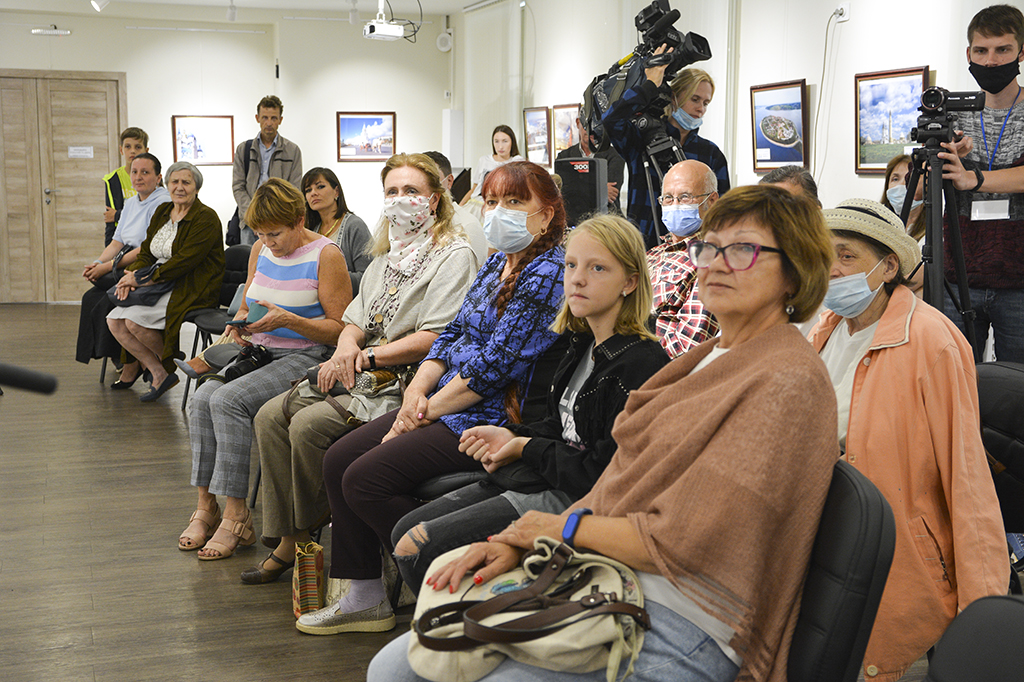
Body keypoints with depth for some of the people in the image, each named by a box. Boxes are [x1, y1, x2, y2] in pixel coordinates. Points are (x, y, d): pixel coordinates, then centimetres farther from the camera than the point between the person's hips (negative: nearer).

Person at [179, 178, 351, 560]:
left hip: (306, 357, -7)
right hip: (259, 353, 7)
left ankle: (235, 515, -22)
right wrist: (239, 325, 0)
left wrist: (287, 320, -22)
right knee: (202, 398, -20)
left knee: (228, 400, -27)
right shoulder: (261, 251, 13)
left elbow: (340, 328, -12)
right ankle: (206, 506, -14)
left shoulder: (326, 256, -8)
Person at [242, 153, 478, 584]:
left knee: (309, 425, -25)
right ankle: (286, 540, -4)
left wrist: (368, 357, -14)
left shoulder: (454, 255, -6)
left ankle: (307, 537, -3)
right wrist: (347, 347, -5)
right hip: (367, 375, 9)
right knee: (271, 416, -8)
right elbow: (355, 320, 19)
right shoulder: (387, 256, 21)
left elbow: (436, 338, -17)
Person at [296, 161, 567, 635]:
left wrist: (425, 411, -11)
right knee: (339, 460, 3)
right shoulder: (495, 263, 15)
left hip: (495, 418, -10)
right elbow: (453, 333, 14)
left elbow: (494, 365, -19)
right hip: (444, 403, 10)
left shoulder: (546, 275, -15)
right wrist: (417, 390, -3)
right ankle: (364, 598, 11)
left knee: (364, 479, -16)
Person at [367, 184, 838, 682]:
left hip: (678, 626, -9)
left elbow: (683, 542, -19)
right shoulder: (712, 356, 15)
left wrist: (563, 527, -6)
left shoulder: (790, 382, -15)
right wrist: (521, 542, -1)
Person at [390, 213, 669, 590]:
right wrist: (511, 435, 1)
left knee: (415, 548, -14)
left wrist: (525, 447, -9)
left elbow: (603, 471, -21)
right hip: (536, 480, 10)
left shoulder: (643, 363, -19)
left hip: (573, 500, -10)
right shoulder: (584, 346, 12)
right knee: (405, 531, 9)